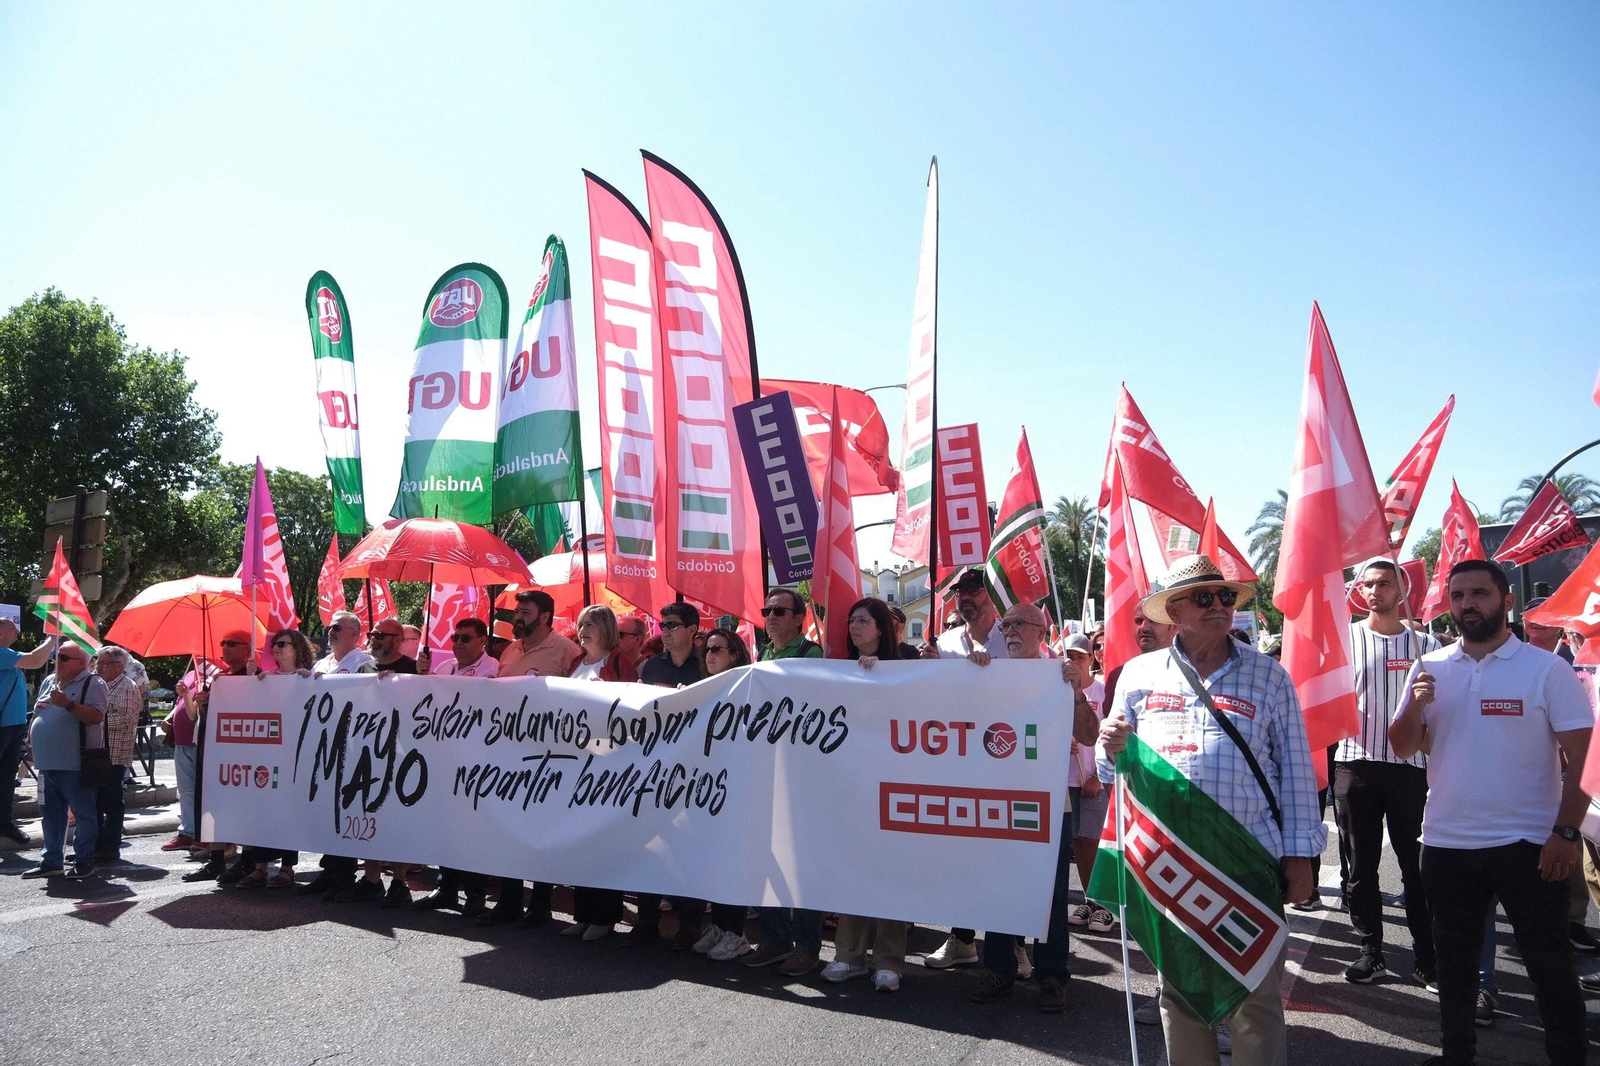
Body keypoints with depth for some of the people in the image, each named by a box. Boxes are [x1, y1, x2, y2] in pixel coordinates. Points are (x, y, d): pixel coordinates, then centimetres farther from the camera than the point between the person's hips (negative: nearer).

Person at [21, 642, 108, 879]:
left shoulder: (92, 684, -7)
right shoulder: (49, 682, 16)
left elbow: (96, 717, -19)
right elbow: (38, 715, 24)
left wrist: (68, 704, -26)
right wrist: (32, 741, 17)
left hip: (75, 765, -8)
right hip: (47, 763, 8)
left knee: (83, 813, -1)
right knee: (52, 815, 15)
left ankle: (84, 862, 5)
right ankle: (51, 860, 24)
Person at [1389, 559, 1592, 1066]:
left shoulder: (1546, 669, -7)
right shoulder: (1430, 667, 3)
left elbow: (1581, 756, -8)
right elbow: (1403, 749, 4)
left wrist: (1566, 831, -15)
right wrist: (1415, 706, -15)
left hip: (1527, 843, -4)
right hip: (1446, 842, 4)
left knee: (1549, 962, 7)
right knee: (1454, 955, 17)